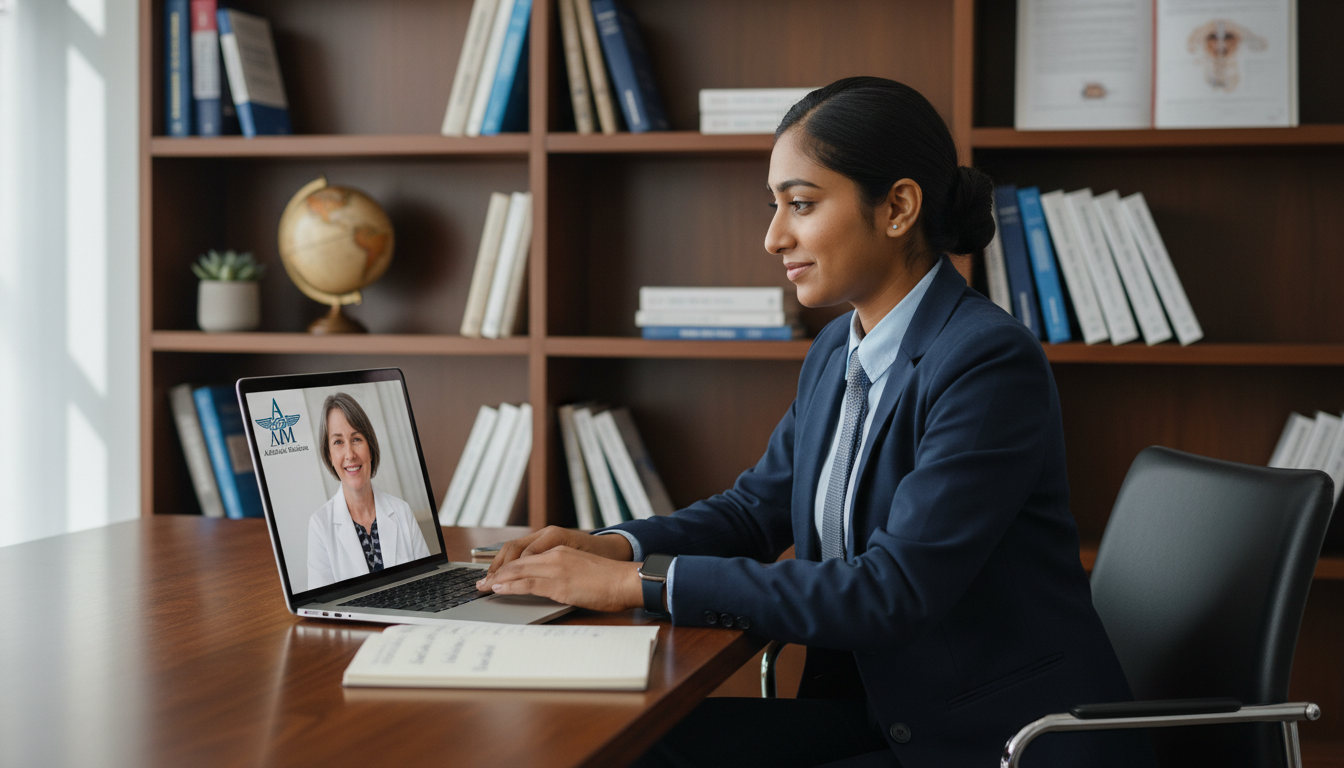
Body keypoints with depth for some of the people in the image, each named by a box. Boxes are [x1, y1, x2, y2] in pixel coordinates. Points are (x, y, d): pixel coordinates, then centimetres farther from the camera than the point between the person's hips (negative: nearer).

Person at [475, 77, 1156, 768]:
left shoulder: (991, 362, -21)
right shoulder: (837, 351, 7)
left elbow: (892, 591, -26)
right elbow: (759, 504, 17)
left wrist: (640, 584, -25)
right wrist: (612, 548, -3)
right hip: (872, 710, 8)